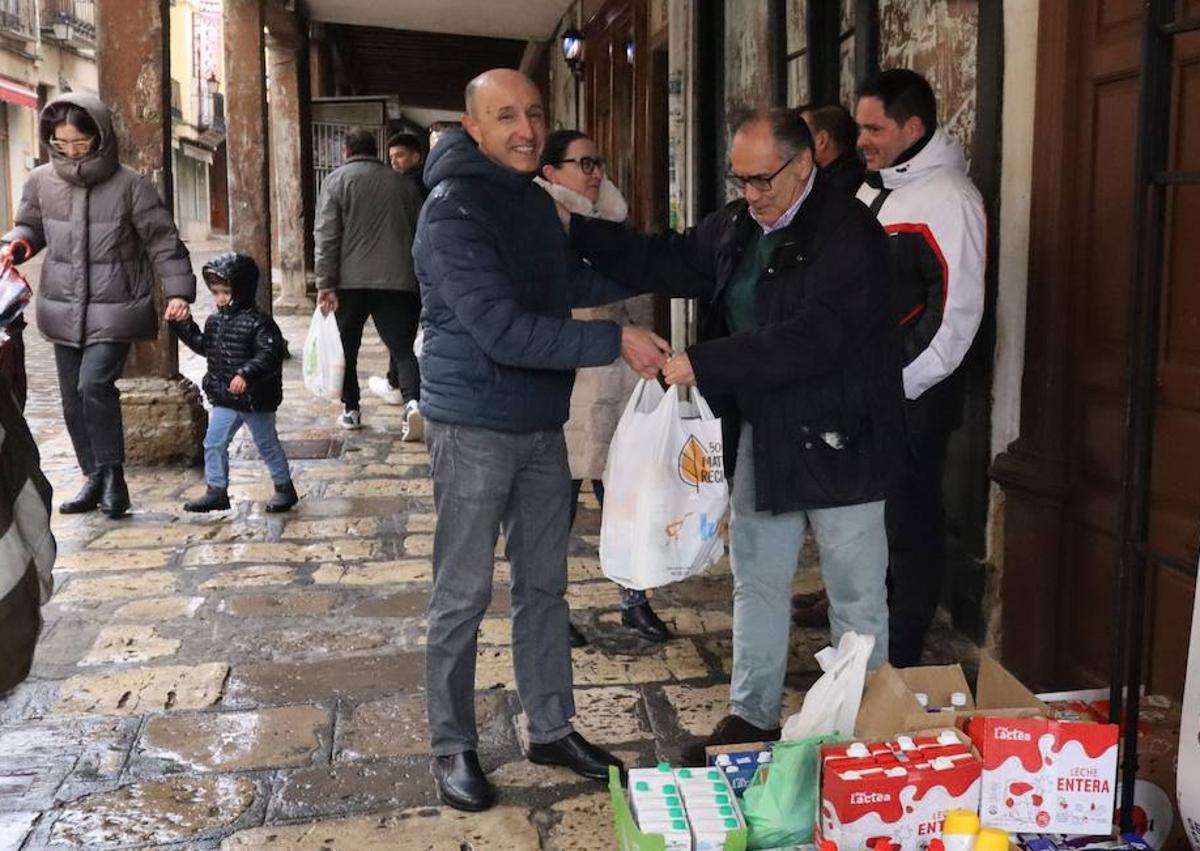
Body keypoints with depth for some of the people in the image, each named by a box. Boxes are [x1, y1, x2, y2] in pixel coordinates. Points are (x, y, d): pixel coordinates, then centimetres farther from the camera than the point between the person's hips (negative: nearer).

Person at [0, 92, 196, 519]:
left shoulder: (128, 184, -9)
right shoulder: (41, 181, 2)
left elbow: (162, 241, -5)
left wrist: (178, 290, -13)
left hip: (114, 311, -5)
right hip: (64, 311, 5)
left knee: (95, 384, -23)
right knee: (73, 400, 10)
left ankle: (112, 473, -5)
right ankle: (95, 479, 25)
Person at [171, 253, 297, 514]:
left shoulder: (258, 322, -16)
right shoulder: (214, 321, 7)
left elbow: (269, 355, -24)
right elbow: (202, 346, 20)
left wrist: (246, 374, -36)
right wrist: (184, 325, 8)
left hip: (255, 399, -6)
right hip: (224, 399, 7)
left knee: (267, 444, 7)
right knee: (213, 443, 5)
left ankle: (284, 487, 22)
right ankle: (216, 491, 15)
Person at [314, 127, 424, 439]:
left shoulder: (337, 180, 2)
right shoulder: (402, 182, 12)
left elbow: (327, 236, -6)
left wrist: (325, 285, -7)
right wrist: (421, 279, 24)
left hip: (350, 281, -1)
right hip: (398, 281, 2)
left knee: (347, 347, 14)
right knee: (402, 346, 3)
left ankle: (351, 410, 20)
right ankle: (412, 400, -20)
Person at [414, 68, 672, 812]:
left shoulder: (535, 200, 9)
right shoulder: (454, 210, -18)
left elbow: (573, 282, 20)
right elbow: (502, 331, -27)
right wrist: (616, 341, -25)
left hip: (541, 423, 8)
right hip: (475, 427, -8)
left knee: (545, 586, 15)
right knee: (463, 596, 4)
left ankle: (552, 729, 30)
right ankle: (454, 748, 20)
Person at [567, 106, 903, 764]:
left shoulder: (849, 235, -18)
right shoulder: (738, 226, 8)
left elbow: (812, 338, -28)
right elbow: (668, 262, 14)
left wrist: (704, 363, -27)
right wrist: (575, 231, 5)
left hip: (837, 441, -8)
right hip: (764, 436, 8)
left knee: (856, 599, 6)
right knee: (756, 580, 16)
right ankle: (751, 719, 31)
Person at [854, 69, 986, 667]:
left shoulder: (946, 196, -11)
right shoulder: (870, 191, 15)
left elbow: (957, 309, -17)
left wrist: (901, 384, -17)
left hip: (912, 399, -8)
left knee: (911, 526, 1)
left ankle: (900, 663, 12)